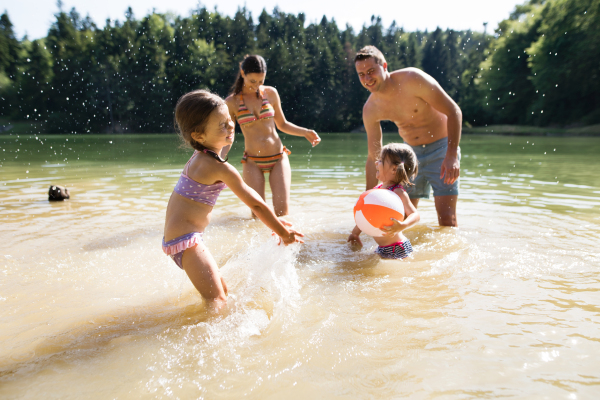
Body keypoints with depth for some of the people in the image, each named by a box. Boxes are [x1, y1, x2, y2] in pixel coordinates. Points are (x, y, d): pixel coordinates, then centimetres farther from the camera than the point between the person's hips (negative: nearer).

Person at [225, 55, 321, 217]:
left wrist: (305, 132, 0)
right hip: (252, 162, -1)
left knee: (282, 211, -8)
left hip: (279, 157, 1)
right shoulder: (232, 102, -2)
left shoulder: (270, 93, 4)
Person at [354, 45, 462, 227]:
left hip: (441, 147, -4)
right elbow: (373, 157, 0)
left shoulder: (413, 79, -22)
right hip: (411, 153, 5)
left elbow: (453, 111, -19)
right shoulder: (370, 109, -8)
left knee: (447, 219, -12)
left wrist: (452, 155, -29)